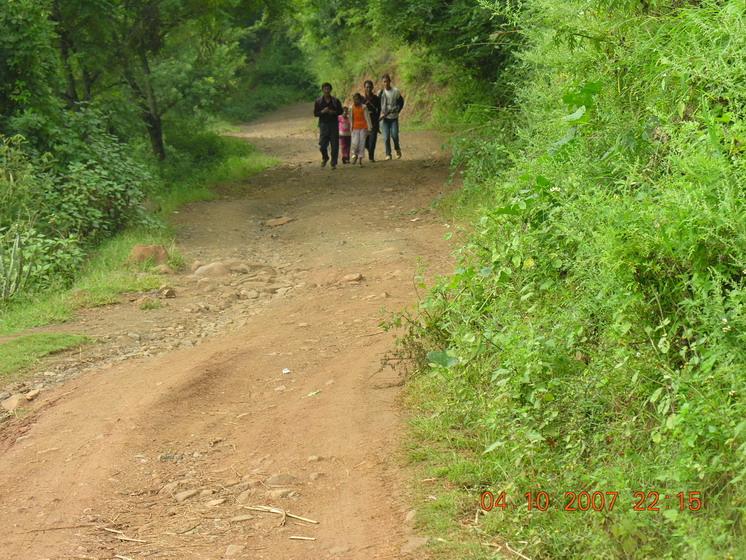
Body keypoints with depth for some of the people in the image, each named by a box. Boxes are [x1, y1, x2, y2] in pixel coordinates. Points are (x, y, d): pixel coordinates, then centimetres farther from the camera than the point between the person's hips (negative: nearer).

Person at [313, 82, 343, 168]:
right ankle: (325, 158, 24)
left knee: (334, 145, -2)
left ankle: (334, 163, 8)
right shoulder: (318, 101, 4)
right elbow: (315, 113, 4)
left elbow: (340, 111, 10)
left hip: (334, 124, 1)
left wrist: (334, 112, -10)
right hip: (323, 124, -1)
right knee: (322, 145, -6)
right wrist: (322, 111, -14)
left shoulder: (335, 101, 5)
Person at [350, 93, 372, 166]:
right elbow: (351, 118, 10)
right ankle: (355, 155, 19)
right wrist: (351, 128, 12)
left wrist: (369, 128, -10)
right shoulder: (352, 108, 3)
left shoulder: (363, 107, -5)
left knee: (362, 143, -2)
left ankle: (360, 158, 5)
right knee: (355, 143, -9)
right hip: (355, 128, 2)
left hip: (363, 128, -2)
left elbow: (367, 118, -5)